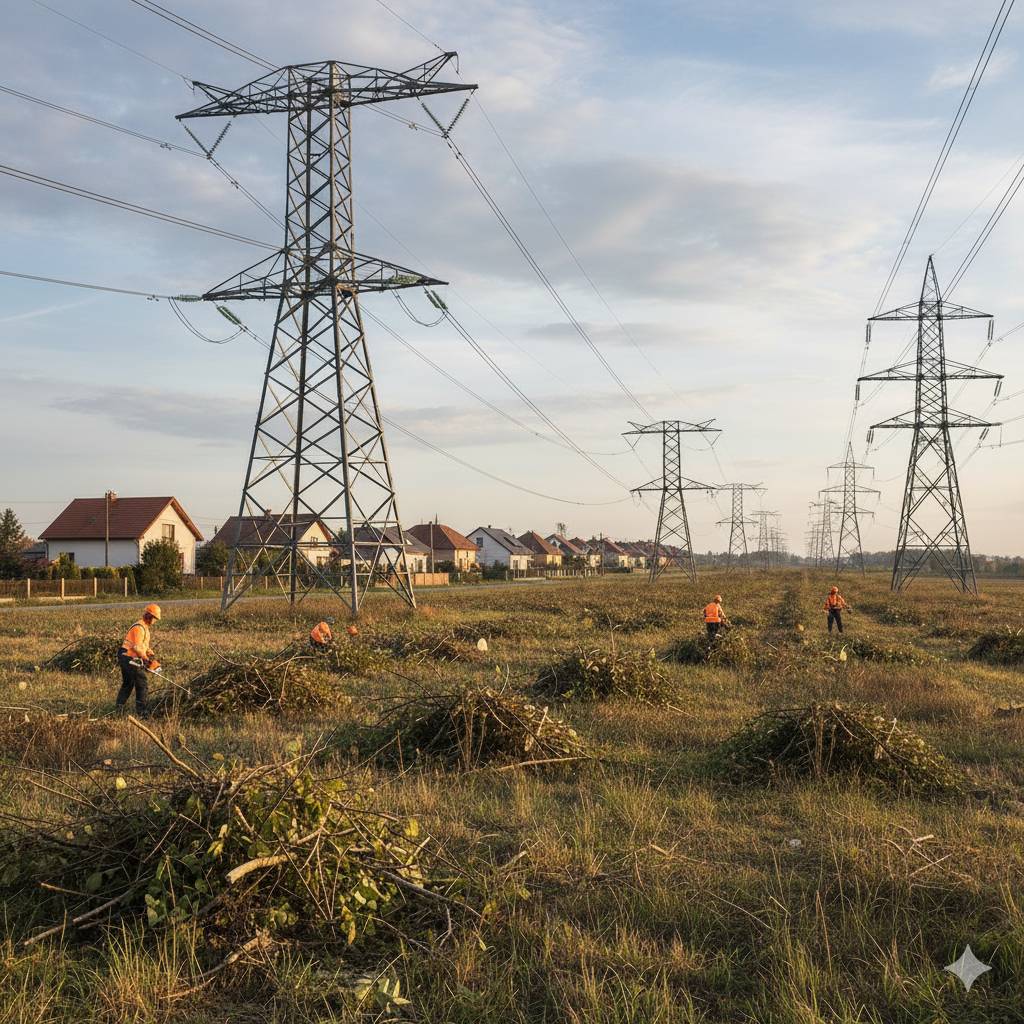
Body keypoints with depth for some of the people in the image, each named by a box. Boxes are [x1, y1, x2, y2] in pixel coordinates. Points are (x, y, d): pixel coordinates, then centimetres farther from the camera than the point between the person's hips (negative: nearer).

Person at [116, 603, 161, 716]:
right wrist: (146, 659, -16)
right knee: (143, 683, -8)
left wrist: (152, 656, 7)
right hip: (130, 659, -11)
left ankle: (119, 709, 24)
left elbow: (146, 645, 21)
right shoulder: (139, 628, -18)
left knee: (127, 684, 19)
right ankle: (142, 712, -8)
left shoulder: (146, 627, 16)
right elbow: (137, 647, -24)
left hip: (125, 659, 11)